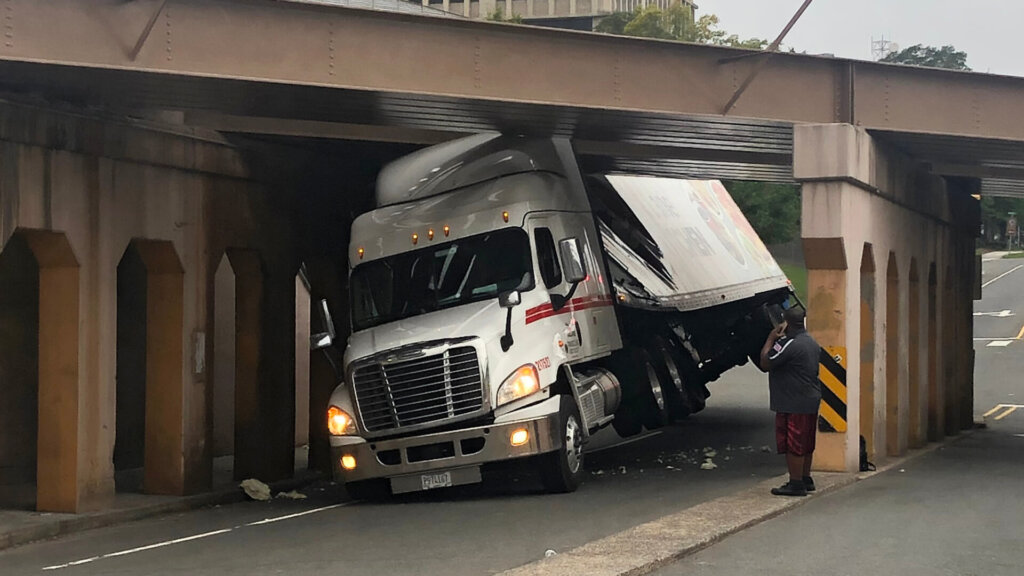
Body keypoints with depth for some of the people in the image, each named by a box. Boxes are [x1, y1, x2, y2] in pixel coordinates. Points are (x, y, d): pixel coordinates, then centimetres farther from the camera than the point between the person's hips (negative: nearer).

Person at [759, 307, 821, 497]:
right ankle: (806, 479, 25)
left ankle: (796, 484, -2)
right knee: (805, 443, 17)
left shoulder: (790, 344, -20)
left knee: (792, 445, -4)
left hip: (793, 403, -10)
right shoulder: (811, 343, 11)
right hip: (811, 400, 10)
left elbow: (765, 363, -18)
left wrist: (771, 338, -7)